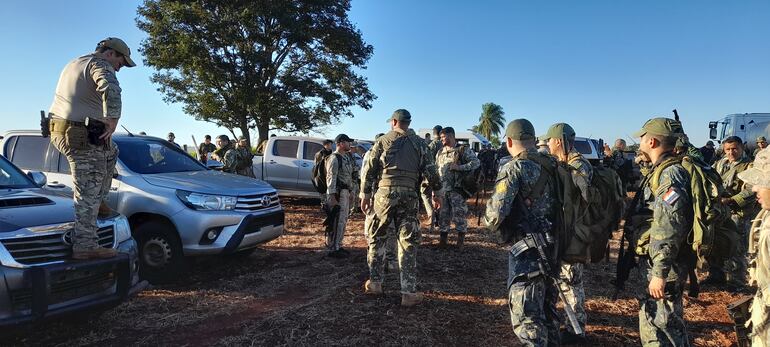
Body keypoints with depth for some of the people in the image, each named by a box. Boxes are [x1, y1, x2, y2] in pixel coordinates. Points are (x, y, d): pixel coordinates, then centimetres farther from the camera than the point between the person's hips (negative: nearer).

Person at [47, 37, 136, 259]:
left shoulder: (73, 64, 22)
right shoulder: (100, 65, -8)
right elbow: (111, 89, -31)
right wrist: (113, 119, -23)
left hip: (59, 132, 10)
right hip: (82, 138, -10)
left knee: (111, 151, 31)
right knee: (88, 194, -5)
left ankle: (98, 201, 28)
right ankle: (85, 247, -1)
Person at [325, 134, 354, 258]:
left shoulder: (346, 157, 16)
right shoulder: (334, 158, -13)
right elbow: (331, 178, -18)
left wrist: (349, 193, 19)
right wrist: (332, 197, -22)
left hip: (345, 192, 10)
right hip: (337, 193, -10)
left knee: (343, 221, 14)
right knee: (337, 222, -8)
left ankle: (338, 246, 24)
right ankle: (332, 249, -1)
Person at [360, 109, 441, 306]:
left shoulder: (383, 141, 5)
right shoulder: (419, 143, 8)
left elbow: (369, 169, 3)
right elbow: (430, 170, 4)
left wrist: (366, 193, 8)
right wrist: (435, 193, 13)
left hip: (384, 193, 0)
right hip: (409, 196, 1)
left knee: (377, 238, 16)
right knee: (408, 243, 5)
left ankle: (375, 283, 22)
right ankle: (408, 293, 5)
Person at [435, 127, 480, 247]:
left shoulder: (463, 150, -1)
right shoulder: (440, 152, 16)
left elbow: (476, 163, -11)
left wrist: (459, 167, -19)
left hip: (457, 189, -5)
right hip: (442, 190, 5)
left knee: (459, 214, -1)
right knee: (443, 215, 9)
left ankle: (460, 240, 12)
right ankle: (443, 240, 20)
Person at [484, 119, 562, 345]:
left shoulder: (514, 168, -13)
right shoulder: (552, 166, 7)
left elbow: (495, 215, -19)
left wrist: (491, 223, 2)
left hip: (527, 250, -8)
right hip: (554, 247, 8)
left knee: (526, 317, 1)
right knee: (547, 309, 23)